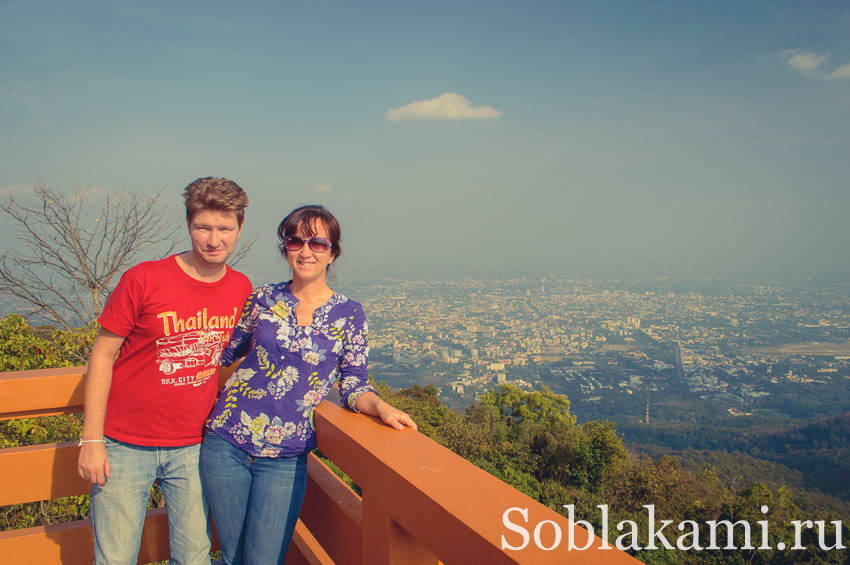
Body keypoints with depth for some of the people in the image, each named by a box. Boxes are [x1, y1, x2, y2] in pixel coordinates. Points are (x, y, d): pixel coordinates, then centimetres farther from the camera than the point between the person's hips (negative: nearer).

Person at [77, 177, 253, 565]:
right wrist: (91, 439, -8)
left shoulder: (242, 289, -1)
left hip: (191, 449, 3)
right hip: (125, 446, -3)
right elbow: (102, 356, -7)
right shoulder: (143, 279, -12)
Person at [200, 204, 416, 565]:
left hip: (286, 459, -2)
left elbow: (353, 385, -3)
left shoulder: (348, 316, -2)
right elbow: (225, 352, 15)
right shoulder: (264, 299, 2)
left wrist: (380, 407, -22)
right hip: (226, 443, 2)